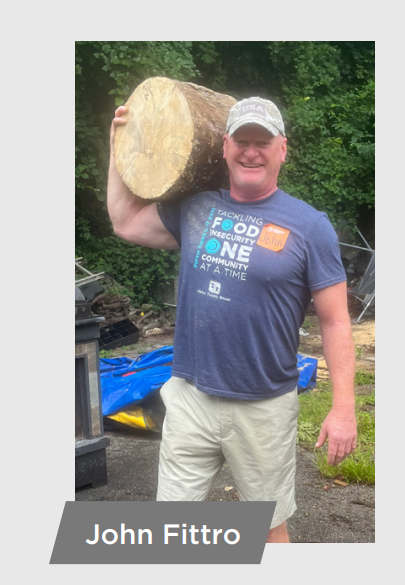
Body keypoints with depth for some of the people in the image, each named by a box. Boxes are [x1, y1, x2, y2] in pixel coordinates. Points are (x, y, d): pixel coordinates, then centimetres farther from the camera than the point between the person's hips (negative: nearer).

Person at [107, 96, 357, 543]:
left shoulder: (309, 226, -6)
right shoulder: (195, 210, 5)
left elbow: (335, 322, -6)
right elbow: (126, 223, 16)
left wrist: (343, 408, -11)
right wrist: (121, 148, 14)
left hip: (265, 409, -3)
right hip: (190, 398, 3)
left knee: (269, 526, 14)